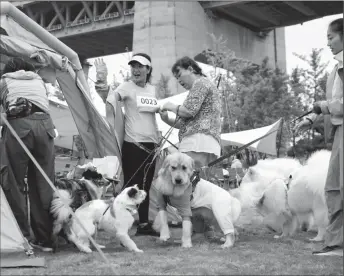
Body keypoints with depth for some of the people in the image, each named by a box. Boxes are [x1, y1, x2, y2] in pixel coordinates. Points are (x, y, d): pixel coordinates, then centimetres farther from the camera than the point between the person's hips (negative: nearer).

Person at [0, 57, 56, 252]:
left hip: (18, 125, -3)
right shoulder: (39, 80, 29)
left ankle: (21, 238, -1)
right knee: (44, 184, 6)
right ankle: (45, 239, 8)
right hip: (44, 124, 3)